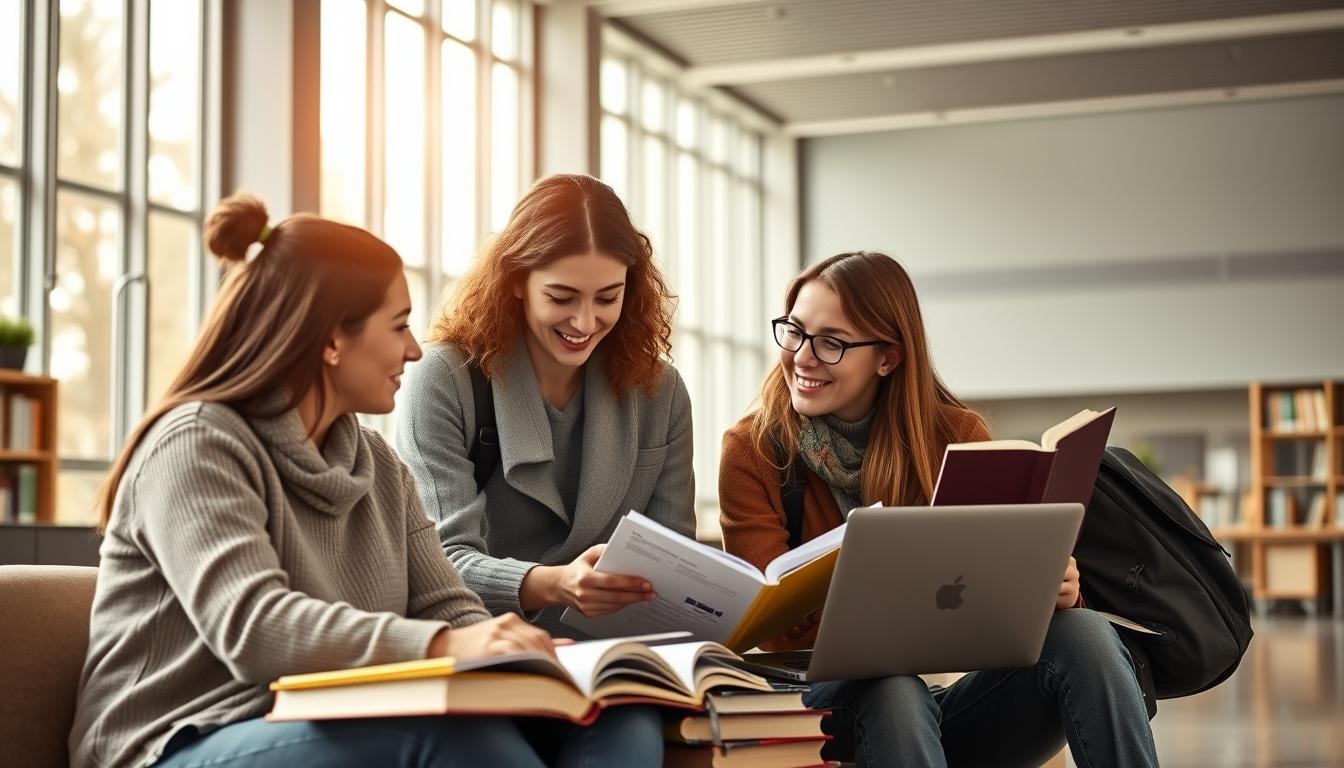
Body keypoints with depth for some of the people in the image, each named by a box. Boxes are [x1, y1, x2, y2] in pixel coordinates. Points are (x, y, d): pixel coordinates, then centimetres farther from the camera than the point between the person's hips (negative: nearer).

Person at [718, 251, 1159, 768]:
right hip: (832, 704, -2)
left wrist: (1052, 588, -27)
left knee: (1084, 634, -25)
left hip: (957, 701, 2)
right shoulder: (751, 452, -5)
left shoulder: (956, 435, 0)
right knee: (888, 685, -36)